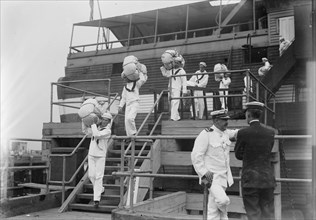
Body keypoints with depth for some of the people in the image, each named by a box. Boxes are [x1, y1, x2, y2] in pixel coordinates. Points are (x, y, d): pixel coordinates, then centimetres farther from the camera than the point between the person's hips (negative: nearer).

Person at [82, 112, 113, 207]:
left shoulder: (107, 131, -11)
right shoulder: (96, 126, 7)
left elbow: (96, 134, -25)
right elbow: (85, 131, 7)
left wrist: (94, 124, -18)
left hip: (101, 156, -5)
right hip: (91, 155, 5)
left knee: (99, 177, -8)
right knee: (91, 175, 6)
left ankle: (96, 199, -6)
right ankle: (100, 189, 32)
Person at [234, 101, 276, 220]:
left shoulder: (243, 133, -11)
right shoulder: (270, 132, 1)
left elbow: (239, 155, 0)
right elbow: (268, 152, 11)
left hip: (250, 180, -4)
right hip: (268, 179, 4)